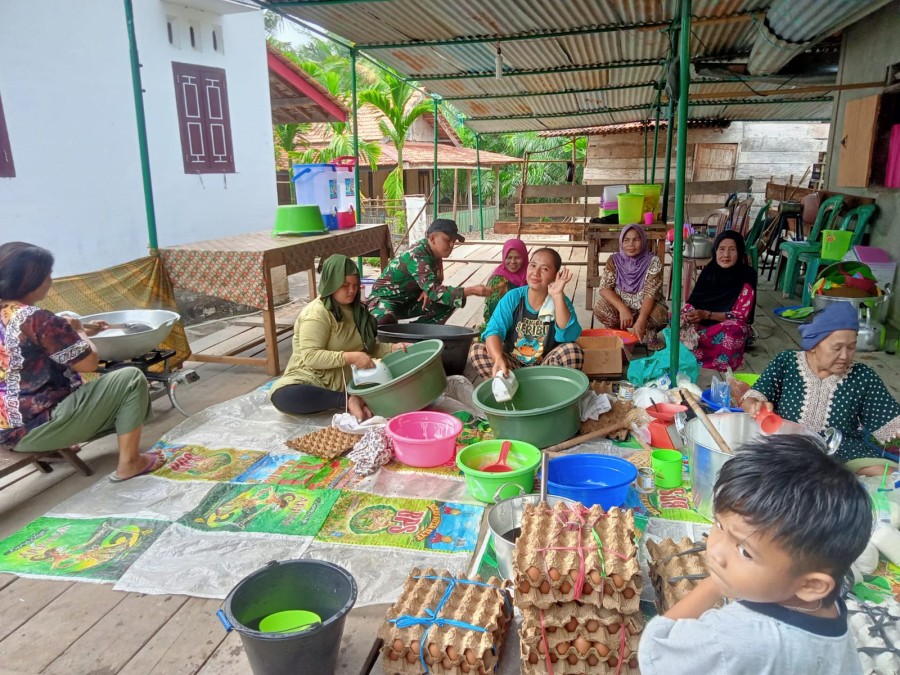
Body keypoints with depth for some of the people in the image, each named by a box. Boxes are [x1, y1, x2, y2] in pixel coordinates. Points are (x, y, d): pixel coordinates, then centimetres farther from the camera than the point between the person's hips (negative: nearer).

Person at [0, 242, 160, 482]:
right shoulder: (37, 320, -22)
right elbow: (90, 363, -14)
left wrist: (80, 331, 20)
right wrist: (78, 332, 3)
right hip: (33, 429, -10)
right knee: (131, 379, -5)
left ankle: (56, 445, 23)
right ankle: (129, 463, 0)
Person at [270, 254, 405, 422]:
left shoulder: (357, 309, 9)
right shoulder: (316, 314, -15)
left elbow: (368, 347, 12)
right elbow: (310, 357, -24)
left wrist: (392, 348, -6)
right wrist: (350, 357, -32)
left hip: (350, 380, 6)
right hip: (315, 382, -6)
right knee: (281, 395, -37)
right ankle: (347, 400, -28)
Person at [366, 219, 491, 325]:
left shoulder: (434, 253, -4)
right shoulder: (417, 257, -30)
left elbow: (436, 281, 9)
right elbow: (434, 290, -40)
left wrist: (428, 290, -16)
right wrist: (471, 290, -45)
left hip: (408, 301, 8)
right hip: (385, 299, -8)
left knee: (449, 303, -12)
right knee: (385, 320, -42)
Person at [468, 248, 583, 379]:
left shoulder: (560, 301, -8)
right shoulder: (513, 297, -7)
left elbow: (568, 336, -26)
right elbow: (494, 330, -19)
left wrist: (558, 295, -30)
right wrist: (498, 359, -40)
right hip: (513, 364, 1)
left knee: (573, 351, -28)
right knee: (477, 349, -22)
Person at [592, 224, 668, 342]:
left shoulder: (653, 262, -13)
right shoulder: (614, 260, -6)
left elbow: (650, 294, -22)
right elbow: (604, 288, -15)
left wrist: (640, 321, -38)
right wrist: (623, 309, -31)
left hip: (646, 308, -2)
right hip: (620, 305, 2)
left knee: (660, 316, -35)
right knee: (600, 307, -28)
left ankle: (650, 332, 3)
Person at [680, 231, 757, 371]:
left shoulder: (746, 277, -12)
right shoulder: (709, 271, 0)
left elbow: (740, 315, -15)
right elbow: (693, 300, 0)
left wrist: (707, 315, -26)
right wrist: (691, 314, -25)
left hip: (730, 326, -3)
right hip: (703, 323, 3)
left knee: (733, 331, -39)